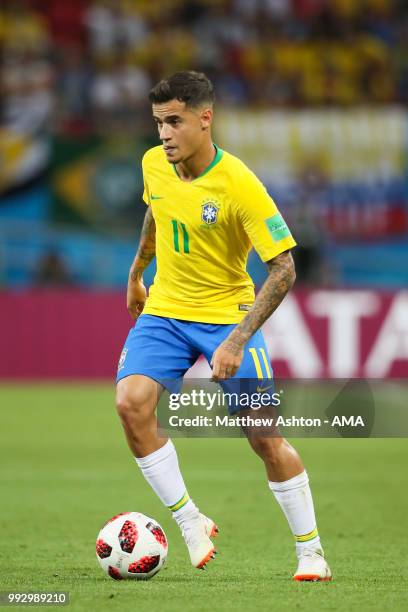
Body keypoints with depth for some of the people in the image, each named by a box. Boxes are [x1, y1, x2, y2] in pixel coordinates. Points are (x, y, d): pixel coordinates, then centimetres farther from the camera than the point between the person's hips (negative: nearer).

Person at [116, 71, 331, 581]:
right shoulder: (154, 164, -6)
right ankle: (190, 524, -7)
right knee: (131, 403, -20)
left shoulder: (239, 185, -23)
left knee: (263, 435, -7)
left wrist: (237, 341, -28)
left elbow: (283, 269, -22)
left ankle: (310, 552, 10)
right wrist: (136, 274, 30)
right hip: (163, 310, 4)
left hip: (227, 314, -4)